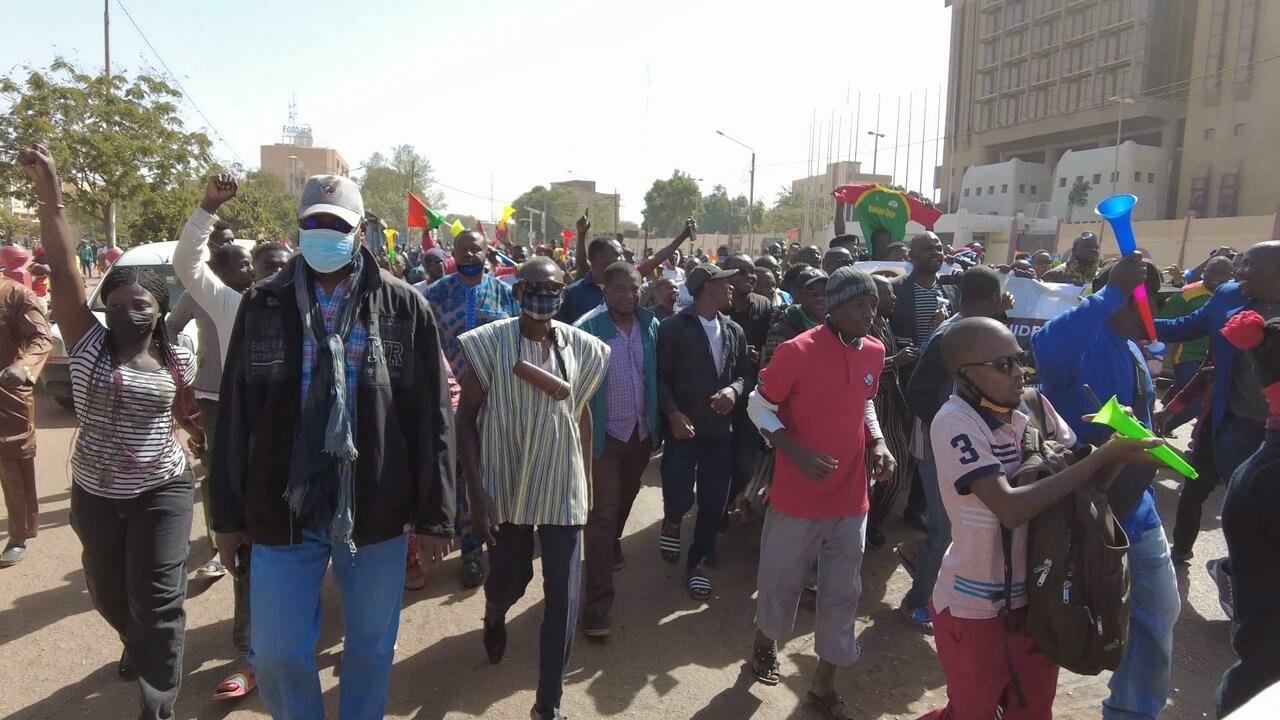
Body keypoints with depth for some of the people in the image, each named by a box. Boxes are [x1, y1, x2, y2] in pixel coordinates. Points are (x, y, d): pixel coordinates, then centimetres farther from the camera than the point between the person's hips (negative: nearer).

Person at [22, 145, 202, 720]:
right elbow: (63, 269, -13)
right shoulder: (89, 345, -6)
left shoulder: (178, 359, -4)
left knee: (157, 600, -1)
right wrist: (49, 192, -17)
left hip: (161, 491, -2)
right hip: (95, 495, 2)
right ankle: (139, 647, 52)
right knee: (108, 594, 20)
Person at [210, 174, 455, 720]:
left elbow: (431, 421, -3)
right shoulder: (262, 306, 1)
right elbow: (234, 417, 5)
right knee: (275, 652, 11)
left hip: (376, 512, -1)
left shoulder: (405, 308, -4)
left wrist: (433, 515, -5)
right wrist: (228, 514, 5)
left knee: (370, 648, 15)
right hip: (282, 512, 1)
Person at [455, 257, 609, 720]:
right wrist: (477, 493, -15)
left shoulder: (581, 347, -1)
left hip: (563, 487, 2)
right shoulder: (490, 343, -10)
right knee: (508, 580, 16)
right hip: (506, 486, -2)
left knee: (564, 596, 1)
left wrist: (585, 482, 10)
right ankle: (494, 616, 56)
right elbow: (466, 418, -8)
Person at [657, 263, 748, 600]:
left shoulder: (734, 331, 11)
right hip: (683, 428, -4)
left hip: (720, 429, 5)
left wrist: (733, 390, -8)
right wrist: (673, 414, -18)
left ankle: (697, 563, 27)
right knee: (679, 497, -12)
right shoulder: (674, 327, -4)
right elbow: (661, 377, -6)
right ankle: (672, 523, 26)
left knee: (714, 503, 7)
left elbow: (744, 373, 14)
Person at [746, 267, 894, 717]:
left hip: (851, 498, 5)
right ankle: (766, 641, 44)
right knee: (782, 580, 14)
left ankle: (825, 683, 29)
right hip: (797, 497, -4)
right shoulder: (796, 351, -17)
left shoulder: (874, 352, 1)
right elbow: (759, 406, -9)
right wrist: (796, 452, -21)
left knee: (842, 593, 12)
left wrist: (877, 442, -1)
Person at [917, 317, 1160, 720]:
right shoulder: (954, 422, -21)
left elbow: (1085, 480, 3)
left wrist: (1118, 446, -18)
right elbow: (1011, 508, -30)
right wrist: (1103, 456, -28)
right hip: (975, 608, -6)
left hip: (1037, 596, 6)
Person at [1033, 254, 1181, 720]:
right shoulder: (1083, 342, -21)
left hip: (1134, 508, 9)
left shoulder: (1130, 348, 9)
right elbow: (1046, 348, -47)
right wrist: (1110, 293, -41)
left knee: (1159, 614, 21)